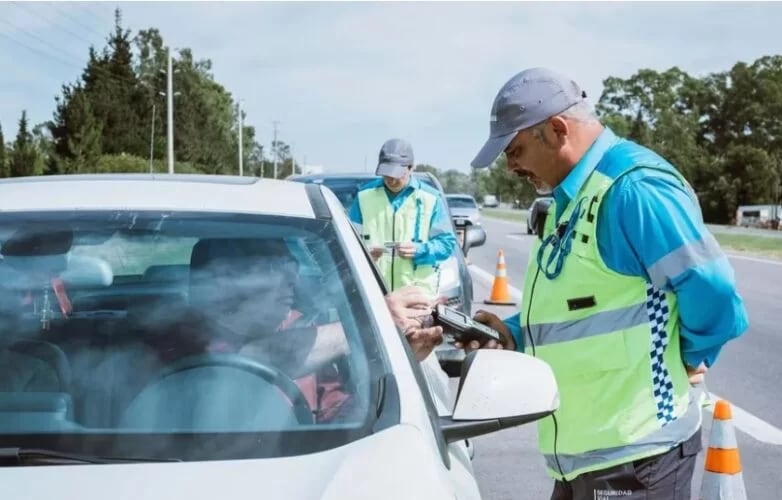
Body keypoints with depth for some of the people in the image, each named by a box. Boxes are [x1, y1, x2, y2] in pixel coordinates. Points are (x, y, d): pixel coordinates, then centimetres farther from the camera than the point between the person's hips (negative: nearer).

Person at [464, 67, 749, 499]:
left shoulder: (632, 187, -20)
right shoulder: (569, 198, 12)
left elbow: (715, 296, -23)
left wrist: (690, 360, -7)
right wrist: (515, 335, 5)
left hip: (633, 452, -9)